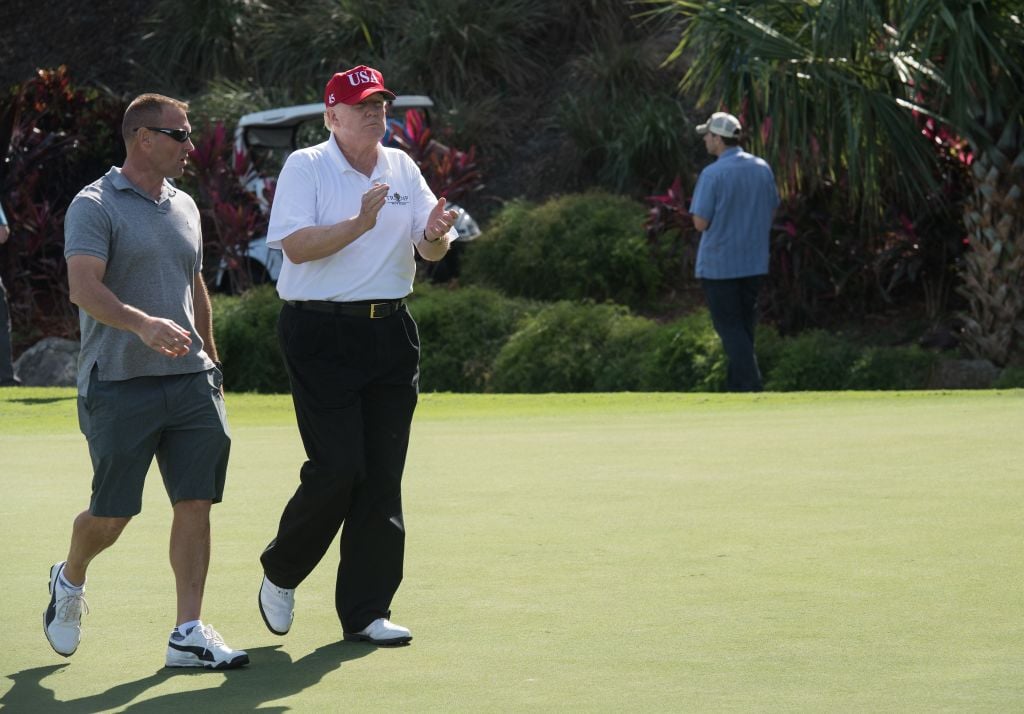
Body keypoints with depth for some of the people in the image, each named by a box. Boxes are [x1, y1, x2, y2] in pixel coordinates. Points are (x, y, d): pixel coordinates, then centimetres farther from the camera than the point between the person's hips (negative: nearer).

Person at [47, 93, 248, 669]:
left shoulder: (185, 207, 16)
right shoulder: (95, 206, -6)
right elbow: (84, 287, -19)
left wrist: (211, 362, 25)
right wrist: (144, 324, -35)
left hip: (191, 382, 6)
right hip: (121, 384, -6)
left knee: (196, 504, -3)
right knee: (112, 514, 0)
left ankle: (189, 633, 0)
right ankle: (70, 580, 31)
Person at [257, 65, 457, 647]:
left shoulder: (402, 168, 12)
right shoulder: (305, 167, -3)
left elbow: (430, 251, 8)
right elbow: (296, 246, -16)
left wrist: (435, 236, -15)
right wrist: (360, 224, -26)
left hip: (391, 333, 5)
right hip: (321, 333, -5)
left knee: (383, 476, 3)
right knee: (338, 468, -11)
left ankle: (366, 610, 9)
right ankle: (281, 573, 14)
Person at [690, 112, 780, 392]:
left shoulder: (712, 174, -16)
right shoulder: (763, 169, 4)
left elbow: (701, 223, -15)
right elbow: (772, 211, 13)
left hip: (718, 264, -6)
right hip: (755, 262, 6)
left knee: (729, 327, -1)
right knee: (744, 324, 15)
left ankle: (751, 385, -11)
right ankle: (737, 384, 20)